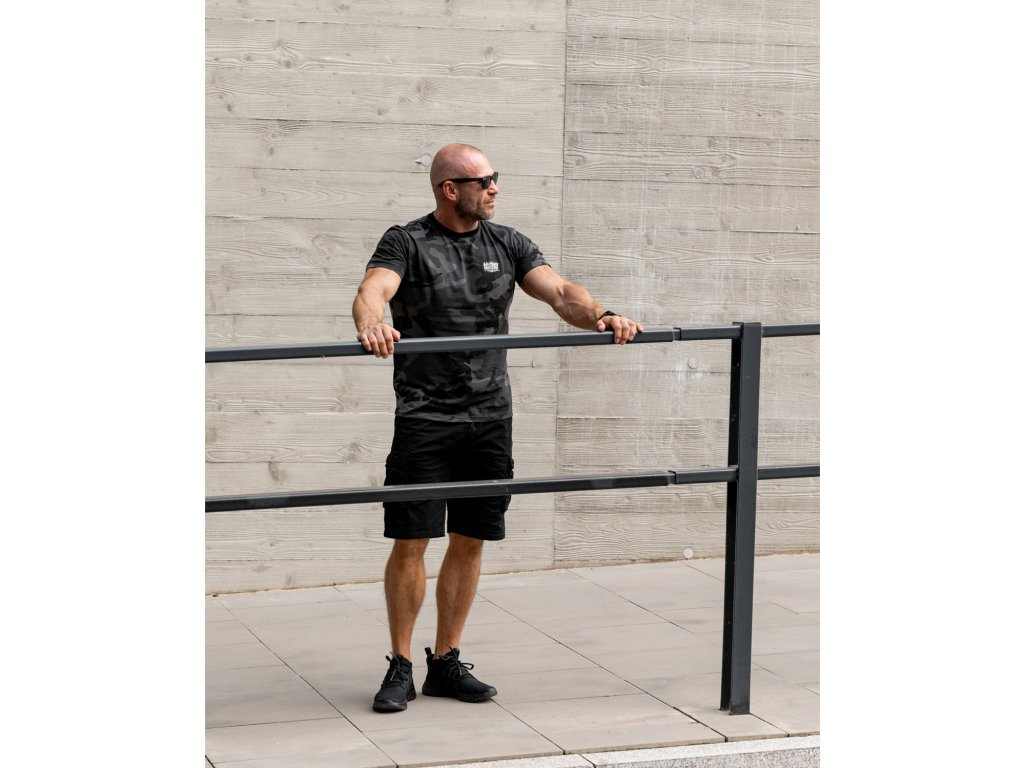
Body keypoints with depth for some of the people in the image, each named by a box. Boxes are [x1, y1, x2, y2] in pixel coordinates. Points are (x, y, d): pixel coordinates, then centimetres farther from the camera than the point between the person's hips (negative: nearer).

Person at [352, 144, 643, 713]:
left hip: (490, 416, 5)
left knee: (470, 541, 8)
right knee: (411, 541, -4)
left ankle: (447, 663, 19)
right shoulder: (407, 243, -3)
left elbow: (559, 291, 0)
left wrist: (601, 315, -21)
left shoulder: (507, 244, 10)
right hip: (425, 416, -4)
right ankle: (401, 666, 9)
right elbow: (374, 288, -21)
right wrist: (370, 323, -45)